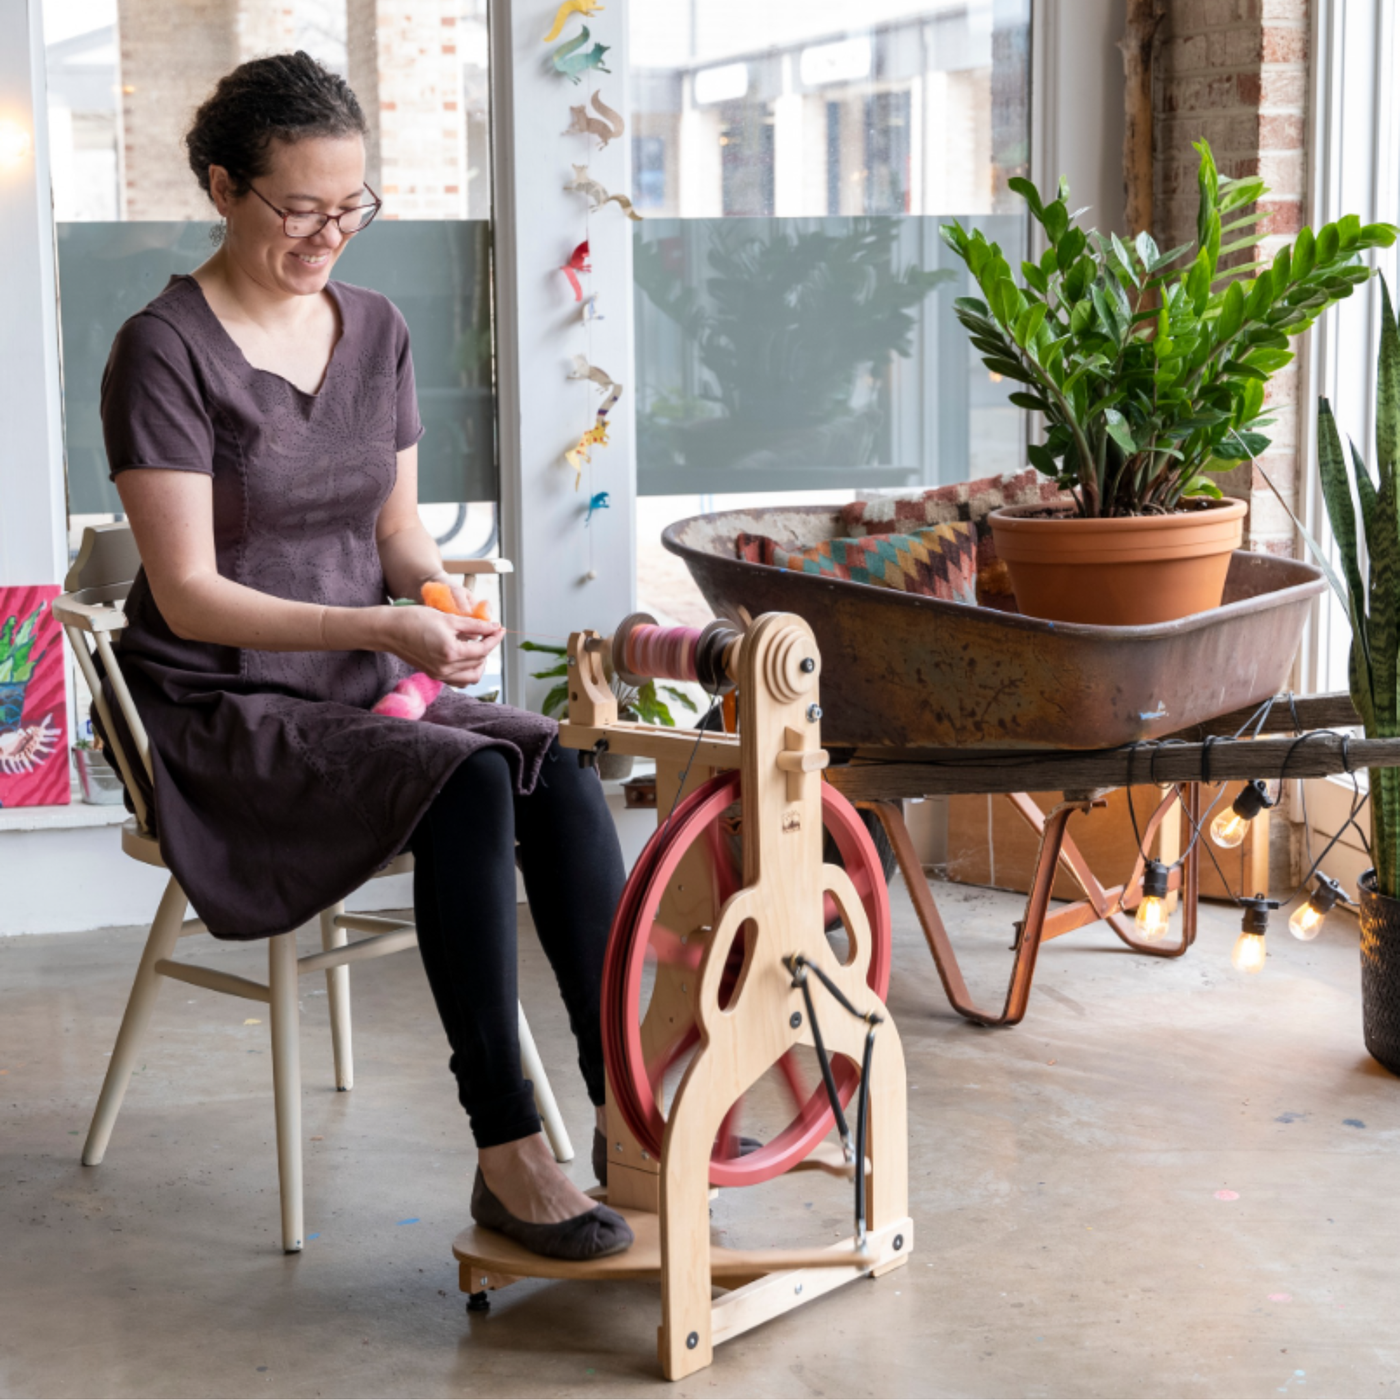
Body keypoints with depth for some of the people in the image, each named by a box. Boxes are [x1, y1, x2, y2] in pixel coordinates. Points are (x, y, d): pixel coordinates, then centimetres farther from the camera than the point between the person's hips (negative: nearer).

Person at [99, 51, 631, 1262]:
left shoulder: (376, 329, 9)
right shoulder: (166, 352, -11)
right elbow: (188, 596, -16)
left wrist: (439, 594, -9)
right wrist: (381, 629, -26)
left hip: (360, 698, 6)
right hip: (223, 718, -6)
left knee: (562, 774, -24)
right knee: (468, 784, -32)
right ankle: (506, 1155, -29)